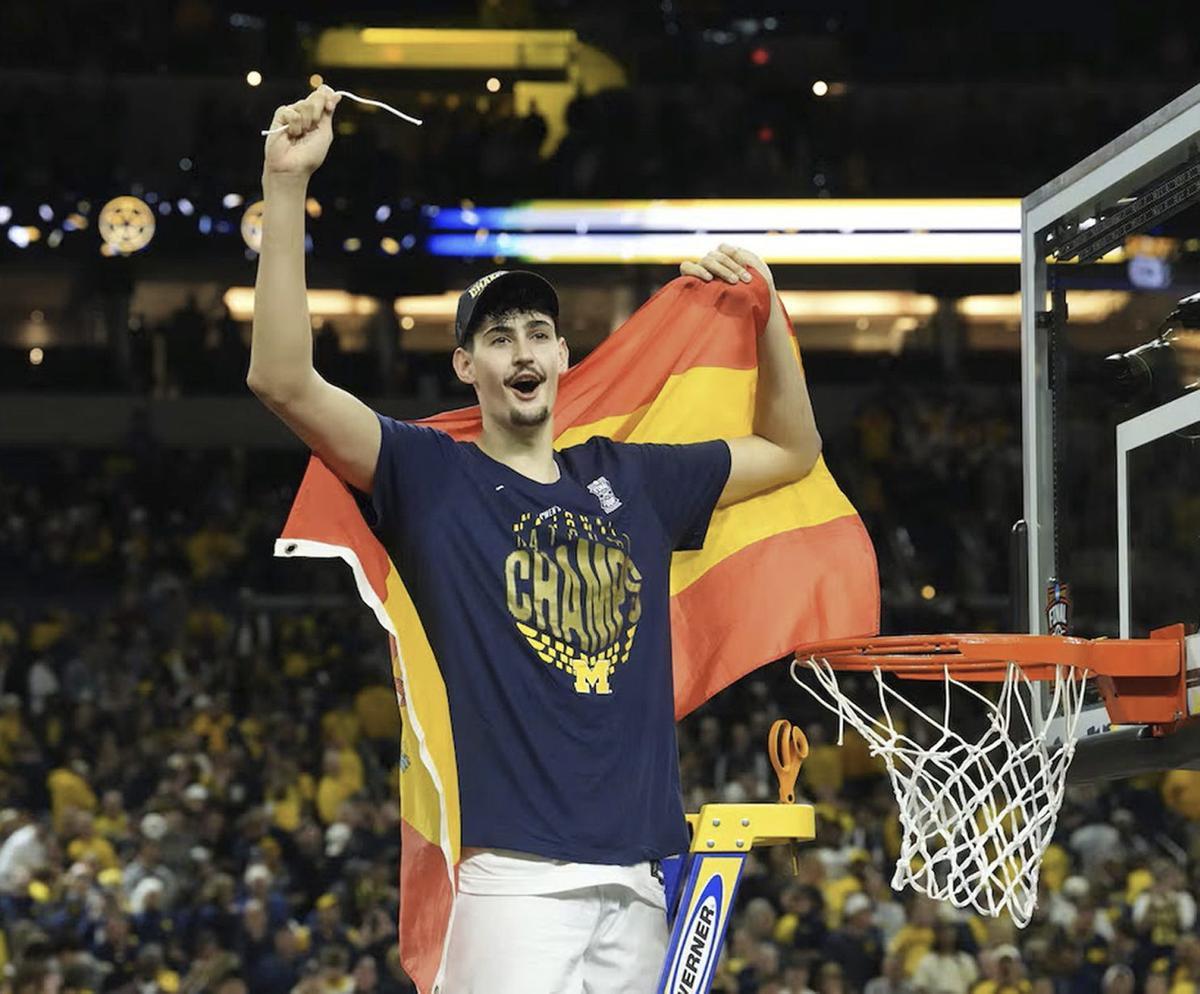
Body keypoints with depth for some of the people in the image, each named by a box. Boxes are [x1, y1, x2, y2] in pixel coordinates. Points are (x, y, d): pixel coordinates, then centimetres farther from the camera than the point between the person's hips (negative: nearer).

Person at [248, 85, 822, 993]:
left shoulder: (632, 479, 18)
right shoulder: (430, 476, 4)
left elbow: (790, 452, 30)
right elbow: (283, 380, -9)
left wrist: (770, 314, 16)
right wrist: (286, 185, -15)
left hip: (640, 878, 5)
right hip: (520, 876, -5)